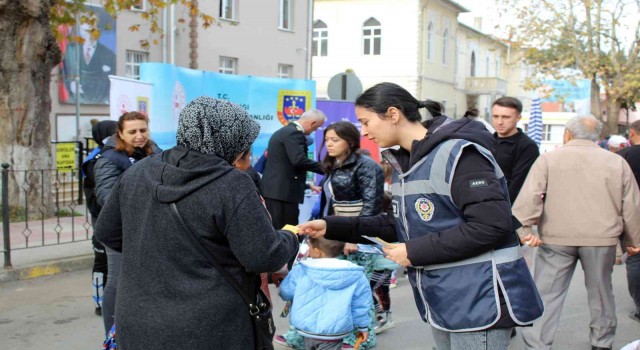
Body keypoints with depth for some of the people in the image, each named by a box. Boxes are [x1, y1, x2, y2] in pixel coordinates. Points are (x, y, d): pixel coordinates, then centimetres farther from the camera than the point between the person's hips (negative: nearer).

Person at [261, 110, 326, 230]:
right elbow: (298, 160, -24)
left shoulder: (284, 131, 20)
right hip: (283, 191, -10)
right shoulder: (294, 133, -13)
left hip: (273, 188, 10)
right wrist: (324, 168, -17)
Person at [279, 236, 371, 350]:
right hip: (334, 332, -2)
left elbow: (285, 292, 4)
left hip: (306, 327, 2)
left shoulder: (300, 271, -10)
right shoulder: (355, 276, -9)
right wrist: (362, 326, 16)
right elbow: (360, 304, 0)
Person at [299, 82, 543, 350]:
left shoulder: (457, 153, -19)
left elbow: (492, 226, -24)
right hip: (441, 301, 9)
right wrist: (332, 227, 6)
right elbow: (404, 224, 15)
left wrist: (416, 252, -20)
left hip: (478, 300, -9)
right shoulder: (404, 162, 11)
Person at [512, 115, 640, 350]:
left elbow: (530, 197, -11)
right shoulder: (617, 162, 5)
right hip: (602, 238, 2)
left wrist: (523, 228, -12)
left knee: (547, 294, 3)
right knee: (600, 292, 18)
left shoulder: (549, 159, -1)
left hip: (556, 238, -2)